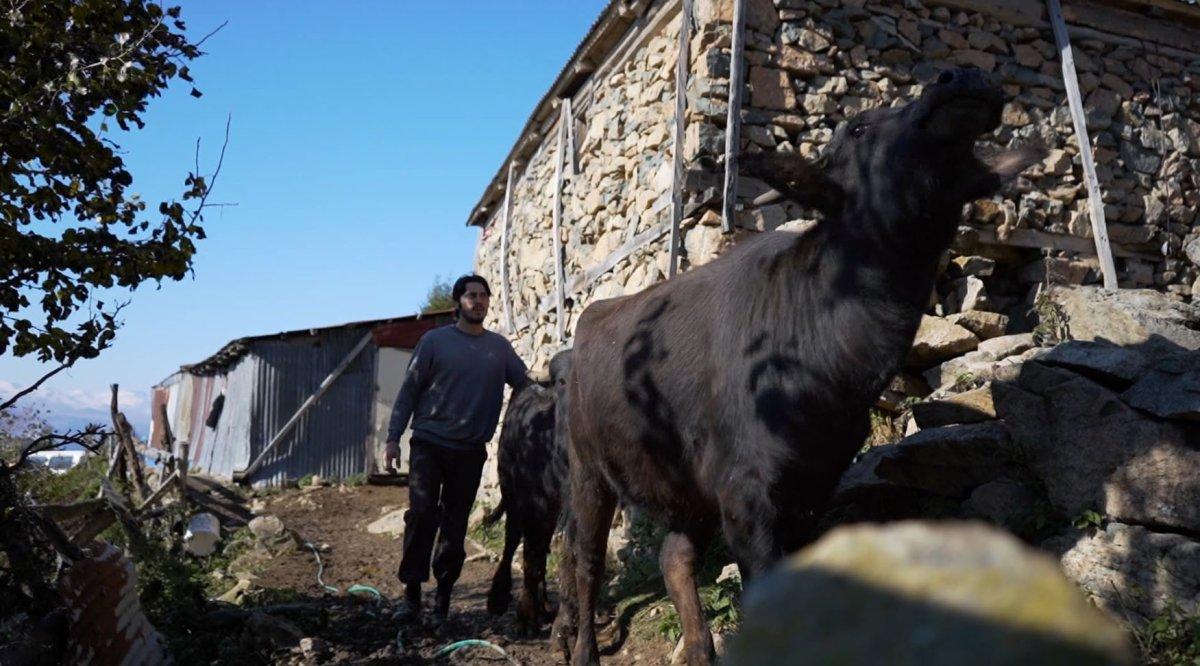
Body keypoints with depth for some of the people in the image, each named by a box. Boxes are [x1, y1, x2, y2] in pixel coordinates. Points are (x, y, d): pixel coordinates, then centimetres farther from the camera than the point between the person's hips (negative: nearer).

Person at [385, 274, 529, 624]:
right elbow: (409, 390, 0)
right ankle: (412, 592, 5)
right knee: (421, 516, -6)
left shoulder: (499, 346, 8)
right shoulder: (435, 341, 0)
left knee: (455, 523, 8)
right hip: (429, 444, -2)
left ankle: (443, 595, 18)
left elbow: (525, 384, 14)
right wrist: (393, 436, -5)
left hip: (470, 450, 2)